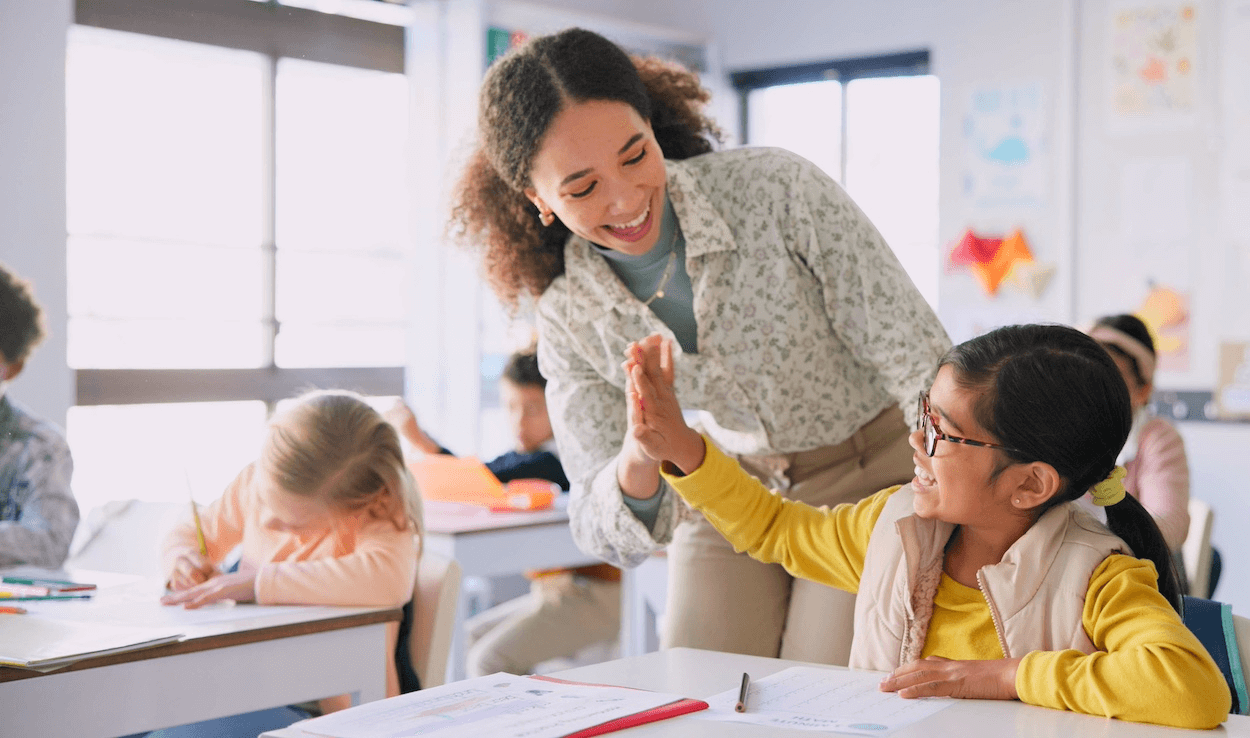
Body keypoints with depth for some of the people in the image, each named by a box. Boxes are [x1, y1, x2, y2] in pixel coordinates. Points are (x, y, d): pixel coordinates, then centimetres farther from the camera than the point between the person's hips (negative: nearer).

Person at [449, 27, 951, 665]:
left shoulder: (775, 189, -24)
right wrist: (638, 463, -37)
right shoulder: (566, 317, -13)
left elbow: (923, 363, -20)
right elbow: (610, 537, -14)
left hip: (872, 476, -3)